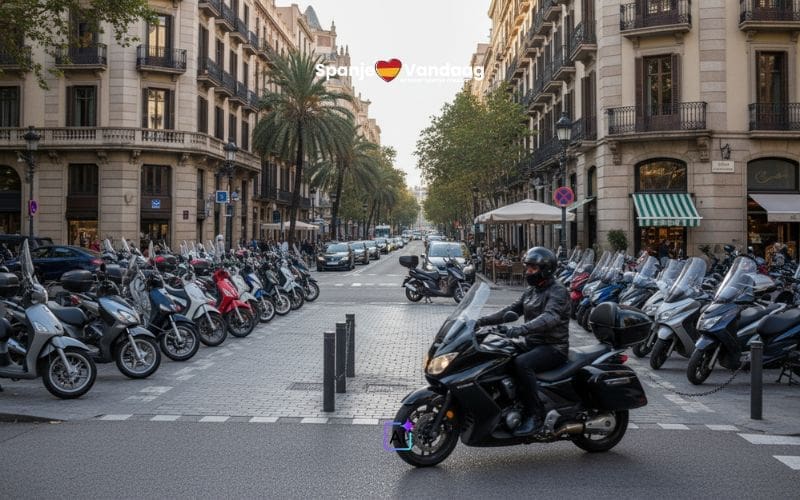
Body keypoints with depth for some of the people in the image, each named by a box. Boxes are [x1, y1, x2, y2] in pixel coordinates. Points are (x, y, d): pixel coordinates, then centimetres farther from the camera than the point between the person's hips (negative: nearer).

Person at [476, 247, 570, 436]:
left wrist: (519, 330, -44)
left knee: (522, 363, -34)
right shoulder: (531, 290, 15)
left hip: (553, 348, -9)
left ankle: (535, 415, -25)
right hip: (532, 343, 9)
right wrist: (483, 321, 1)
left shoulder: (557, 291, -13)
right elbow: (512, 309, 14)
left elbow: (550, 317, -30)